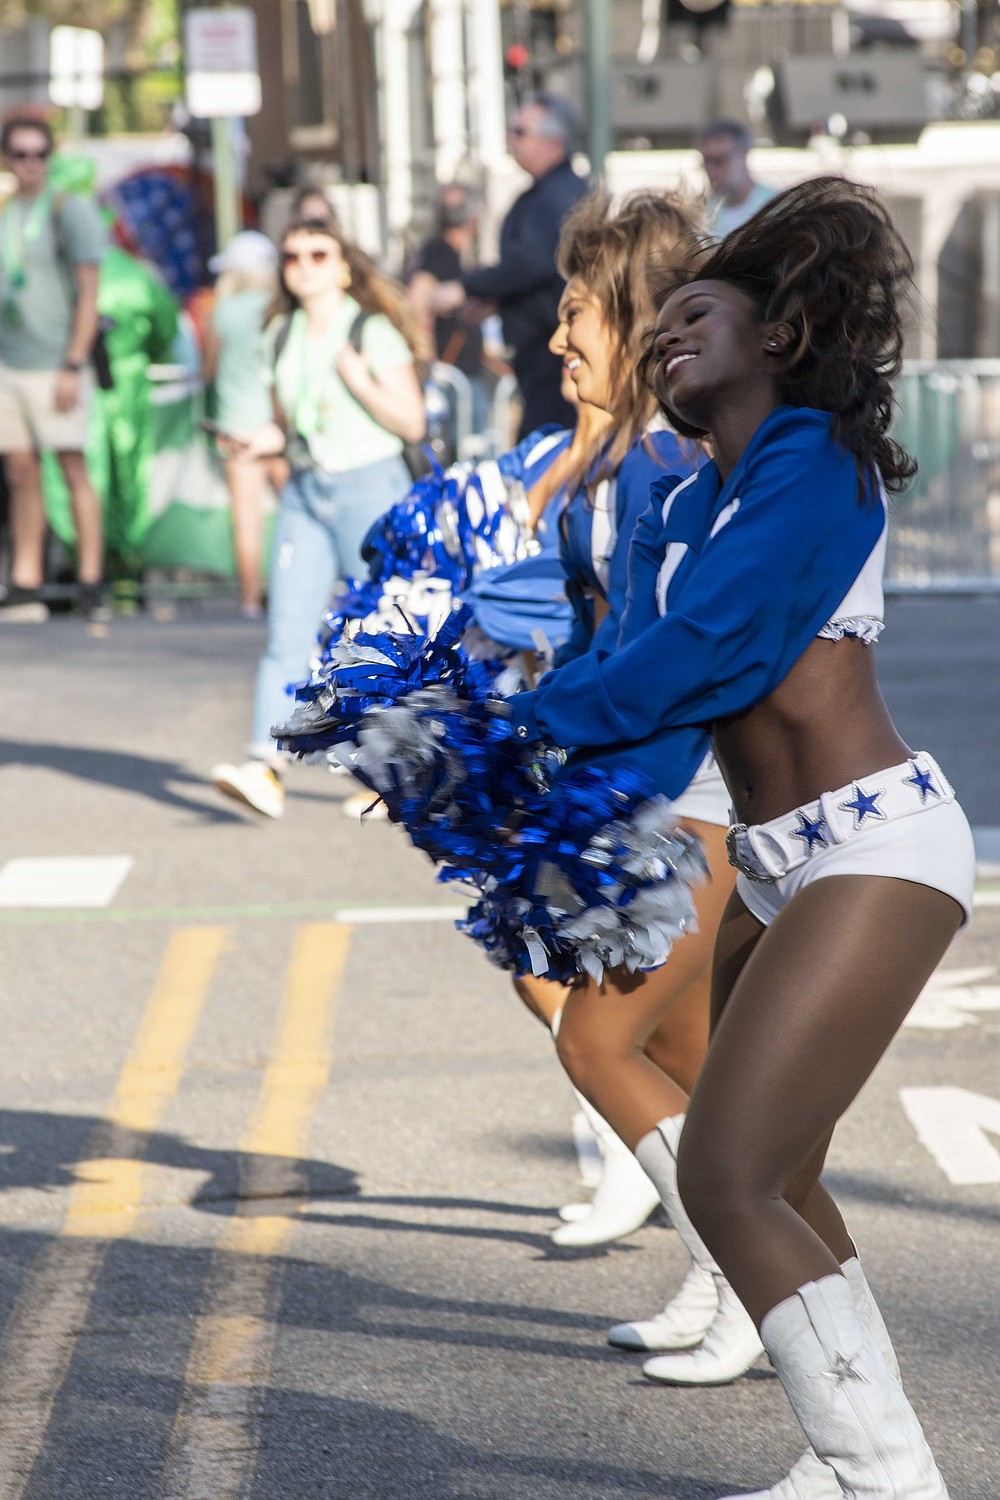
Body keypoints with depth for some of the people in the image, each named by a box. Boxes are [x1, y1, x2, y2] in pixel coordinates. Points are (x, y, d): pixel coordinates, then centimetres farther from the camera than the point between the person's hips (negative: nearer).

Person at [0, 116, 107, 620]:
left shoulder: (69, 209, -5)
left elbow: (89, 292, -8)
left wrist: (73, 366, -14)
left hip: (53, 364, -6)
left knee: (73, 465, -4)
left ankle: (91, 581, -1)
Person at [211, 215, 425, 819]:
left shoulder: (374, 333, -5)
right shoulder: (283, 335, 11)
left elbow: (412, 424, -6)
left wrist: (359, 381, -19)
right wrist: (259, 444, 0)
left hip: (370, 487, -5)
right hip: (306, 493, 5)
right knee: (288, 632, -9)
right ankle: (266, 768, -18)